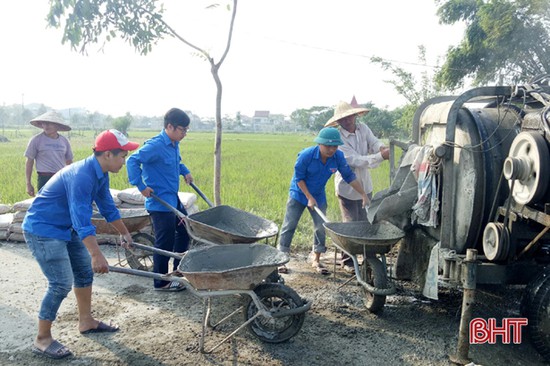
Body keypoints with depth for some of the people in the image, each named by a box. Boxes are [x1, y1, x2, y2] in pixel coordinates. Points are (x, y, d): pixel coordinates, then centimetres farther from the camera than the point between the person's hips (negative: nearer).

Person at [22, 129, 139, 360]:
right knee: (61, 283, -12)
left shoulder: (100, 174, 0)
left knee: (85, 271, 15)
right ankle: (42, 339, 4)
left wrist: (124, 233, 21)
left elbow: (108, 207, 13)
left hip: (65, 228, 10)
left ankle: (86, 322, 29)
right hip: (42, 230, -10)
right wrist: (96, 255, -42)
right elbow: (82, 219, -37)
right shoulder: (81, 176, -30)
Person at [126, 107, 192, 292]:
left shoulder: (174, 144, 8)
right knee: (165, 242, 0)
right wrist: (141, 186, -24)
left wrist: (185, 172, 11)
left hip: (173, 199, 10)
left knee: (185, 231, 19)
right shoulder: (155, 145, -20)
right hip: (160, 202, -10)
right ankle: (161, 282, 15)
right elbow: (132, 161, -26)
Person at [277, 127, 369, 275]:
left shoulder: (338, 157, -16)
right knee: (289, 226, -1)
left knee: (320, 228, 4)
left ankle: (316, 260, 20)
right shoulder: (306, 155, -27)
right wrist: (309, 198, -19)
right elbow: (299, 178, -18)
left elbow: (349, 176, -7)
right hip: (299, 193, -3)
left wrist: (364, 195, -10)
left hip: (319, 196, 4)